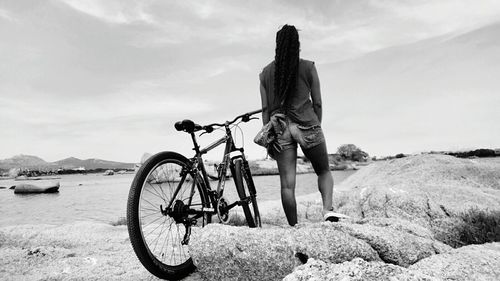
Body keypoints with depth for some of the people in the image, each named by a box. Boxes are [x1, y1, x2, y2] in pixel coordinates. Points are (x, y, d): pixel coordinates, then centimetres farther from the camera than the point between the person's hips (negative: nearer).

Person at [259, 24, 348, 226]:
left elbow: (265, 109, 5)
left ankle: (293, 227, 8)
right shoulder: (308, 67, 2)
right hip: (307, 125, -1)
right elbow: (317, 103, 2)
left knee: (287, 183, 5)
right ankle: (328, 209, -6)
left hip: (280, 128, 2)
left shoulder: (266, 72, 8)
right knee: (324, 171, 16)